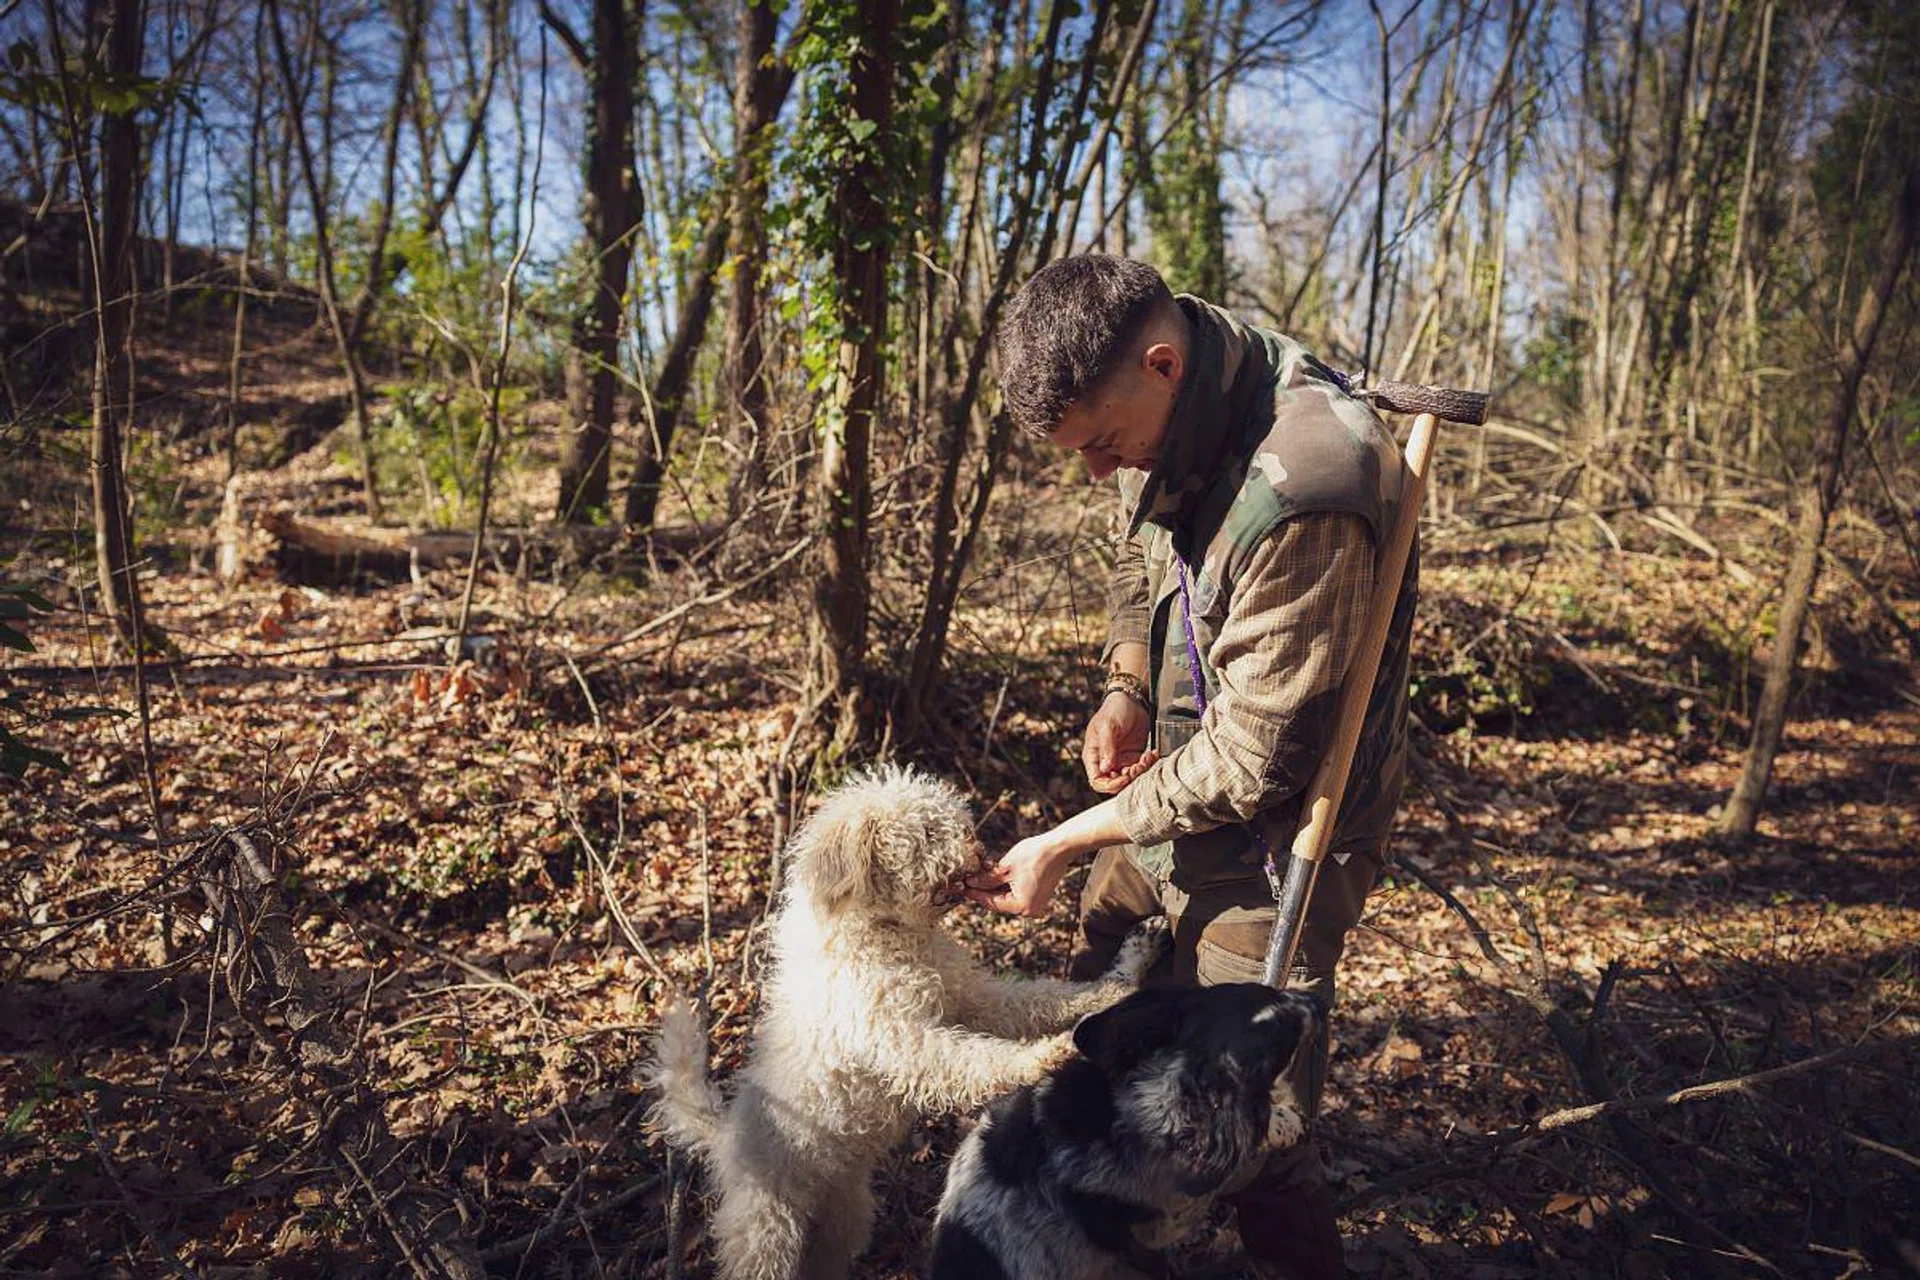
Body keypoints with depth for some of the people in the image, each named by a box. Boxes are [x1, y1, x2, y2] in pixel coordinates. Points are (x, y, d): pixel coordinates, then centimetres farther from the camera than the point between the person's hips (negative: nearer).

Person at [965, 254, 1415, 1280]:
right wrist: (1125, 686, -4)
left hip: (1268, 842, -8)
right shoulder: (1172, 407, -5)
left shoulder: (1303, 491, -33)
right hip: (1172, 779, 9)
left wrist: (1061, 845, -18)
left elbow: (1252, 762, -26)